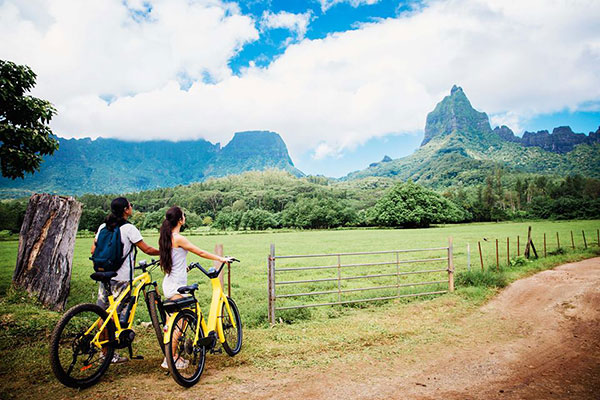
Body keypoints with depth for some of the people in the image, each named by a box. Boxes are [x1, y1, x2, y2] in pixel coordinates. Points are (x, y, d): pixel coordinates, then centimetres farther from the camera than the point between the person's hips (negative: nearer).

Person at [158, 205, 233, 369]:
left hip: (169, 283, 9)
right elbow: (201, 253, -12)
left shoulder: (165, 237, 9)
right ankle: (168, 360, 6)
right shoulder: (178, 238, -18)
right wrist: (221, 259, -2)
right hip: (176, 286, -9)